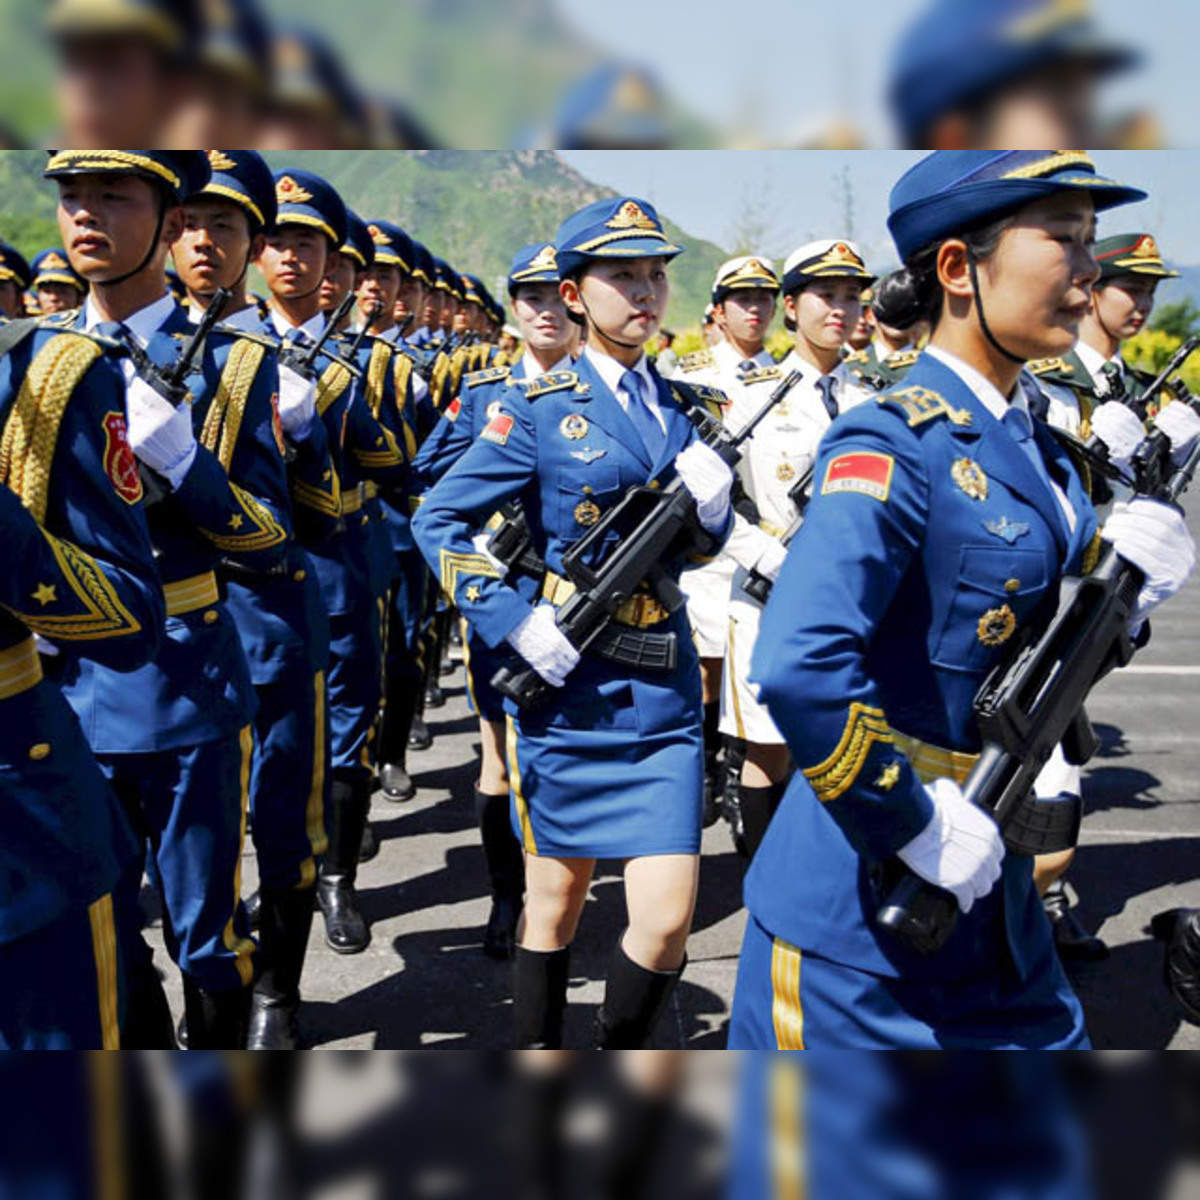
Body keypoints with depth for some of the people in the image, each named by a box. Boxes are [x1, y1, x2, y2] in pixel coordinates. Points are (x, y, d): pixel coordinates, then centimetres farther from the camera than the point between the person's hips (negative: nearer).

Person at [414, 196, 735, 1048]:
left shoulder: (681, 406, 10)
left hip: (663, 688, 4)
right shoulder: (540, 408, -5)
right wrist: (516, 625, -15)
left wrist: (714, 502, -6)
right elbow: (438, 521, -5)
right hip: (568, 680, -3)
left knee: (667, 919, -3)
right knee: (556, 902, 11)